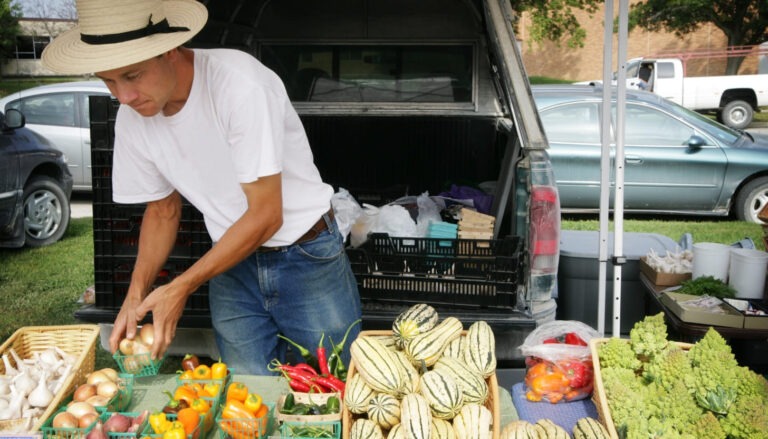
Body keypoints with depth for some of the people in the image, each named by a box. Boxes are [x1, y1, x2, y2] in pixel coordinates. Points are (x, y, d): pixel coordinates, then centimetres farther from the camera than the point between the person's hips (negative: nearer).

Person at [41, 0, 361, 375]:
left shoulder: (241, 84, -25)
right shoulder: (132, 119, -6)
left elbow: (266, 215, -22)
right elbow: (162, 208, 9)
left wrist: (181, 287, -19)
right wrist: (136, 293, -5)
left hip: (308, 258, -4)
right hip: (232, 262, 4)